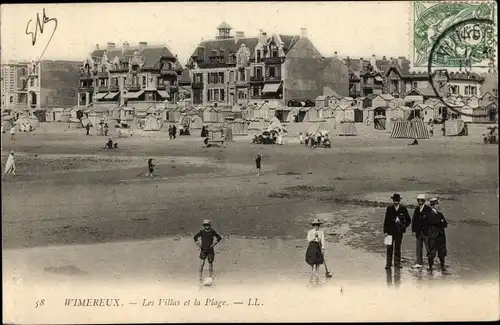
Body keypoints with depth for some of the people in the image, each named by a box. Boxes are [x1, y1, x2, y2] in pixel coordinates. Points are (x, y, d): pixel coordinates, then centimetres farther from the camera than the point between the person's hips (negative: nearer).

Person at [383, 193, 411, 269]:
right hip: (390, 231, -1)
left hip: (399, 232, 1)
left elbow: (408, 220, 12)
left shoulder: (403, 209, 3)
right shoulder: (389, 209, 1)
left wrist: (404, 227, 1)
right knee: (389, 248, 0)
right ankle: (388, 263, 4)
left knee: (398, 248, 6)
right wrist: (385, 231, -4)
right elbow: (386, 220, 1)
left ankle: (397, 263, 11)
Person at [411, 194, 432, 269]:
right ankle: (419, 263, 14)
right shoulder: (417, 209, 11)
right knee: (419, 248, 8)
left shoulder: (428, 209, -5)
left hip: (426, 232, -5)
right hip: (418, 232, 5)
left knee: (428, 248, -3)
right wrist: (413, 230, 4)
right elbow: (414, 220, 12)